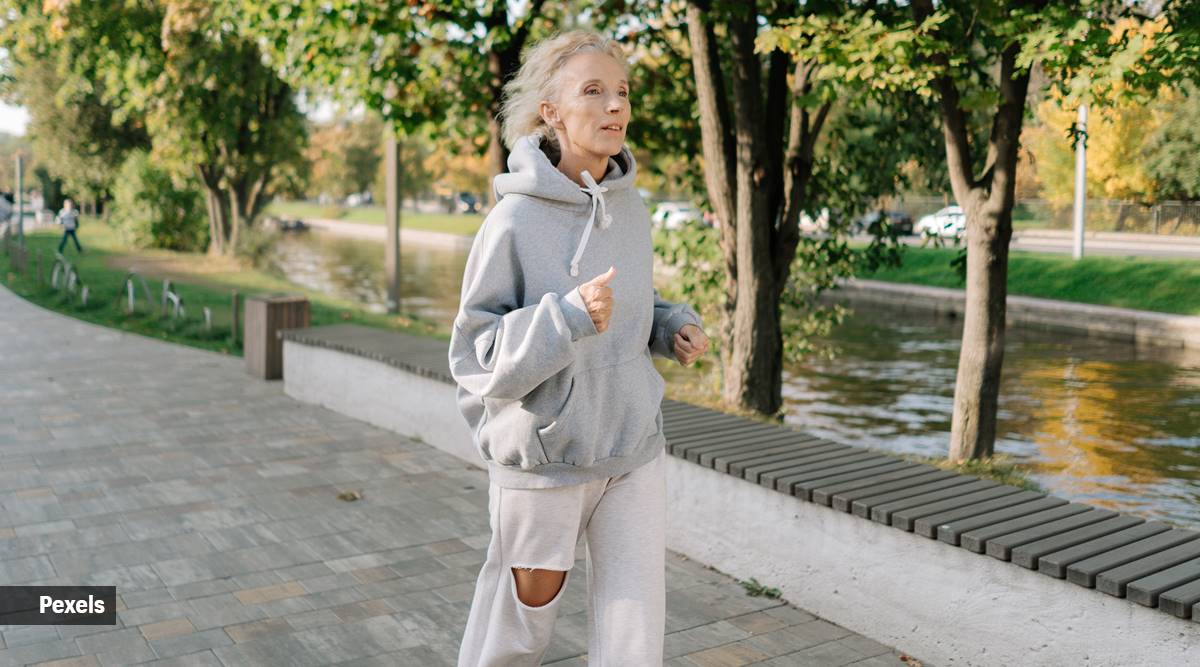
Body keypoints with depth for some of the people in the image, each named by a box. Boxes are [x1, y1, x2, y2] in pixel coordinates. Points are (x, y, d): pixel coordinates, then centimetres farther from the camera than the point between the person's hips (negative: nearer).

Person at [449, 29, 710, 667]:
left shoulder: (630, 208, 1)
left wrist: (675, 326, -2)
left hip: (634, 447, 4)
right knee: (529, 608, 17)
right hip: (543, 454, -4)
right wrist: (569, 318, -31)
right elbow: (477, 357, -17)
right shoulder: (515, 221, -16)